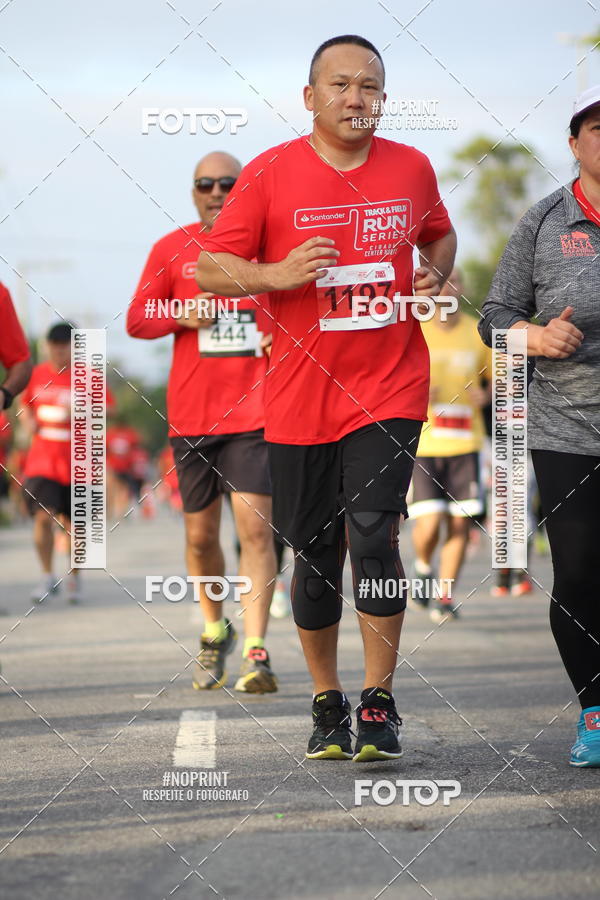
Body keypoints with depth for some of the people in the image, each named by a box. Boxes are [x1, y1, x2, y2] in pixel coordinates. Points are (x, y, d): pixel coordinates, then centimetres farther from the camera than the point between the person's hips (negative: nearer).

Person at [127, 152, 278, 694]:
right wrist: (182, 316, -10)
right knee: (200, 534, 9)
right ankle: (214, 631, 32)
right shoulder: (172, 250, 7)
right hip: (191, 415, 2)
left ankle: (256, 652, -15)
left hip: (254, 410, -2)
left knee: (255, 524, -14)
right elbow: (137, 320, 9)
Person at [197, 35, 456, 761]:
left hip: (389, 392, 0)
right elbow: (209, 268, -1)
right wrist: (279, 274, -18)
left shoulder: (411, 168, 4)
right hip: (301, 396, 0)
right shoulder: (270, 174, -4)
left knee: (372, 535, -14)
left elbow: (439, 235, 24)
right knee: (314, 552, 8)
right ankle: (326, 705, 23)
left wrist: (434, 276, 2)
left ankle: (378, 706, -5)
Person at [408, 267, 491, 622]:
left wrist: (486, 395, -4)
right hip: (422, 442, -2)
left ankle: (447, 595, 12)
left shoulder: (478, 334, 7)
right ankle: (423, 567, 21)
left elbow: (496, 378, 18)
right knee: (429, 522, -11)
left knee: (460, 522, -2)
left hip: (465, 443, 2)